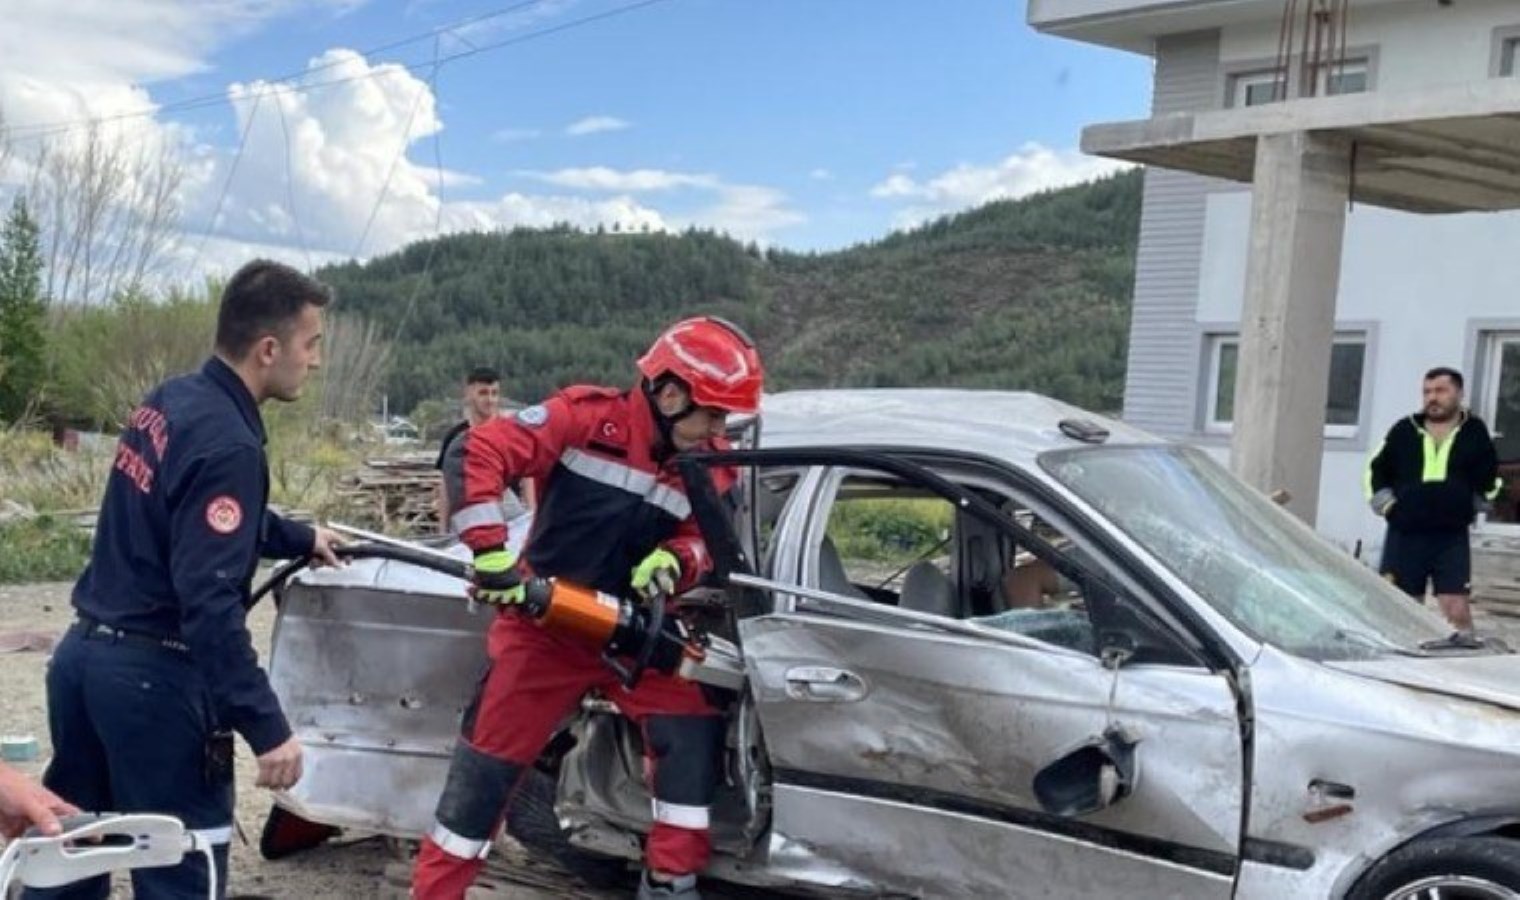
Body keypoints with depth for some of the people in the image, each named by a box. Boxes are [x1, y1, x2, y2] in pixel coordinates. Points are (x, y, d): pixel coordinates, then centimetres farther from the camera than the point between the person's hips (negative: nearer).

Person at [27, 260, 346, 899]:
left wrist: (300, 538, 35)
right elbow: (210, 602, -25)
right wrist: (266, 726, -24)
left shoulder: (168, 402, 7)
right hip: (152, 676, -9)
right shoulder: (228, 444, -20)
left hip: (84, 653, 9)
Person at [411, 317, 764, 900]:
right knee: (489, 759, 2)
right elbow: (485, 451, -21)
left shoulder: (712, 470, -4)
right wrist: (491, 550, -26)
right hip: (543, 624, -4)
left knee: (694, 724, -11)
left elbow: (704, 539, -2)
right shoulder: (589, 417, -17)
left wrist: (672, 560, -26)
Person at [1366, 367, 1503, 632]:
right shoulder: (1404, 430, 6)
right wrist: (1389, 507, 2)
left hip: (1452, 539, -1)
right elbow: (1376, 473, 12)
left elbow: (1489, 481, 14)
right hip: (1404, 536, 2)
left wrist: (1465, 509, 5)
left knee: (1457, 611, -8)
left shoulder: (1475, 432, 5)